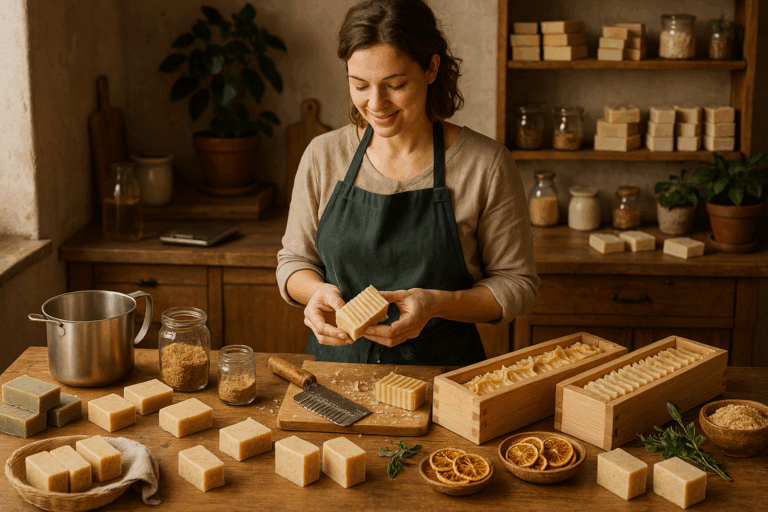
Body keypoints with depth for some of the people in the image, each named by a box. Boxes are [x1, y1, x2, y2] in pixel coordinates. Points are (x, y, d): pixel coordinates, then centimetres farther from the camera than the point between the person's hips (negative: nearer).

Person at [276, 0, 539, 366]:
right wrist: (317, 290, -10)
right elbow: (294, 259, 13)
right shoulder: (323, 156, 3)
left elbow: (517, 284, 0)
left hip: (443, 368, -2)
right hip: (337, 360, 3)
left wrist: (436, 304, -17)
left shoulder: (486, 165, -6)